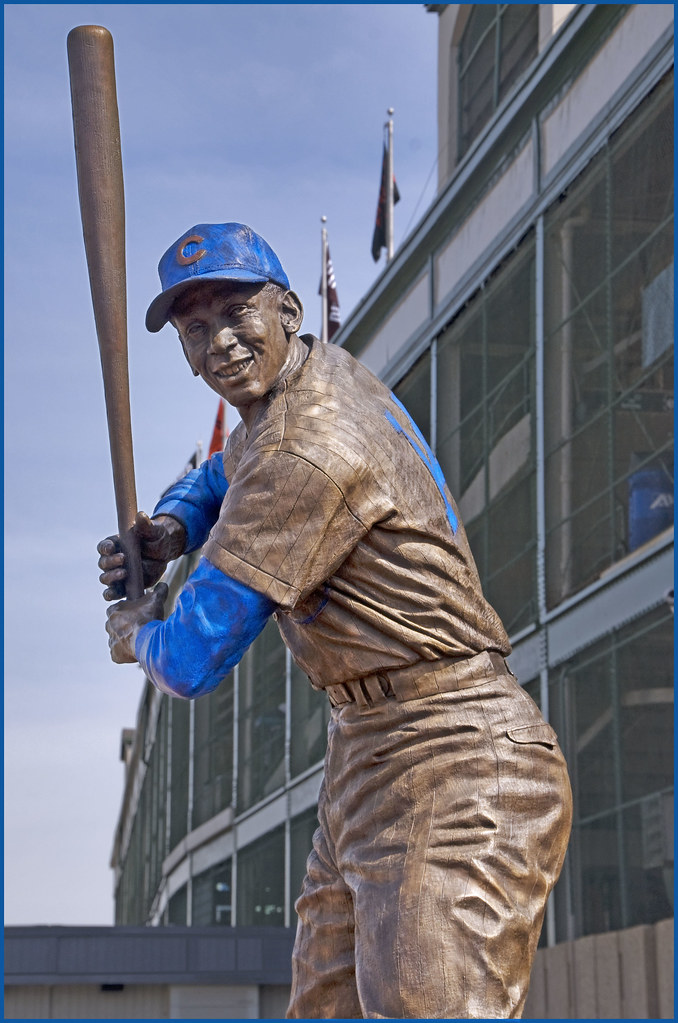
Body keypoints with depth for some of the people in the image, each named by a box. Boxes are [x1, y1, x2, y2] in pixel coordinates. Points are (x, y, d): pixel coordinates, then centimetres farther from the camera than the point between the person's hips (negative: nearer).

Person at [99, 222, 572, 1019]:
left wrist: (138, 635, 7)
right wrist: (167, 530, 12)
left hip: (448, 771, -11)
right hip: (365, 756, 11)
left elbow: (193, 662, -18)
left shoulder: (309, 449, -19)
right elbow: (227, 476, 35)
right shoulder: (318, 376, 12)